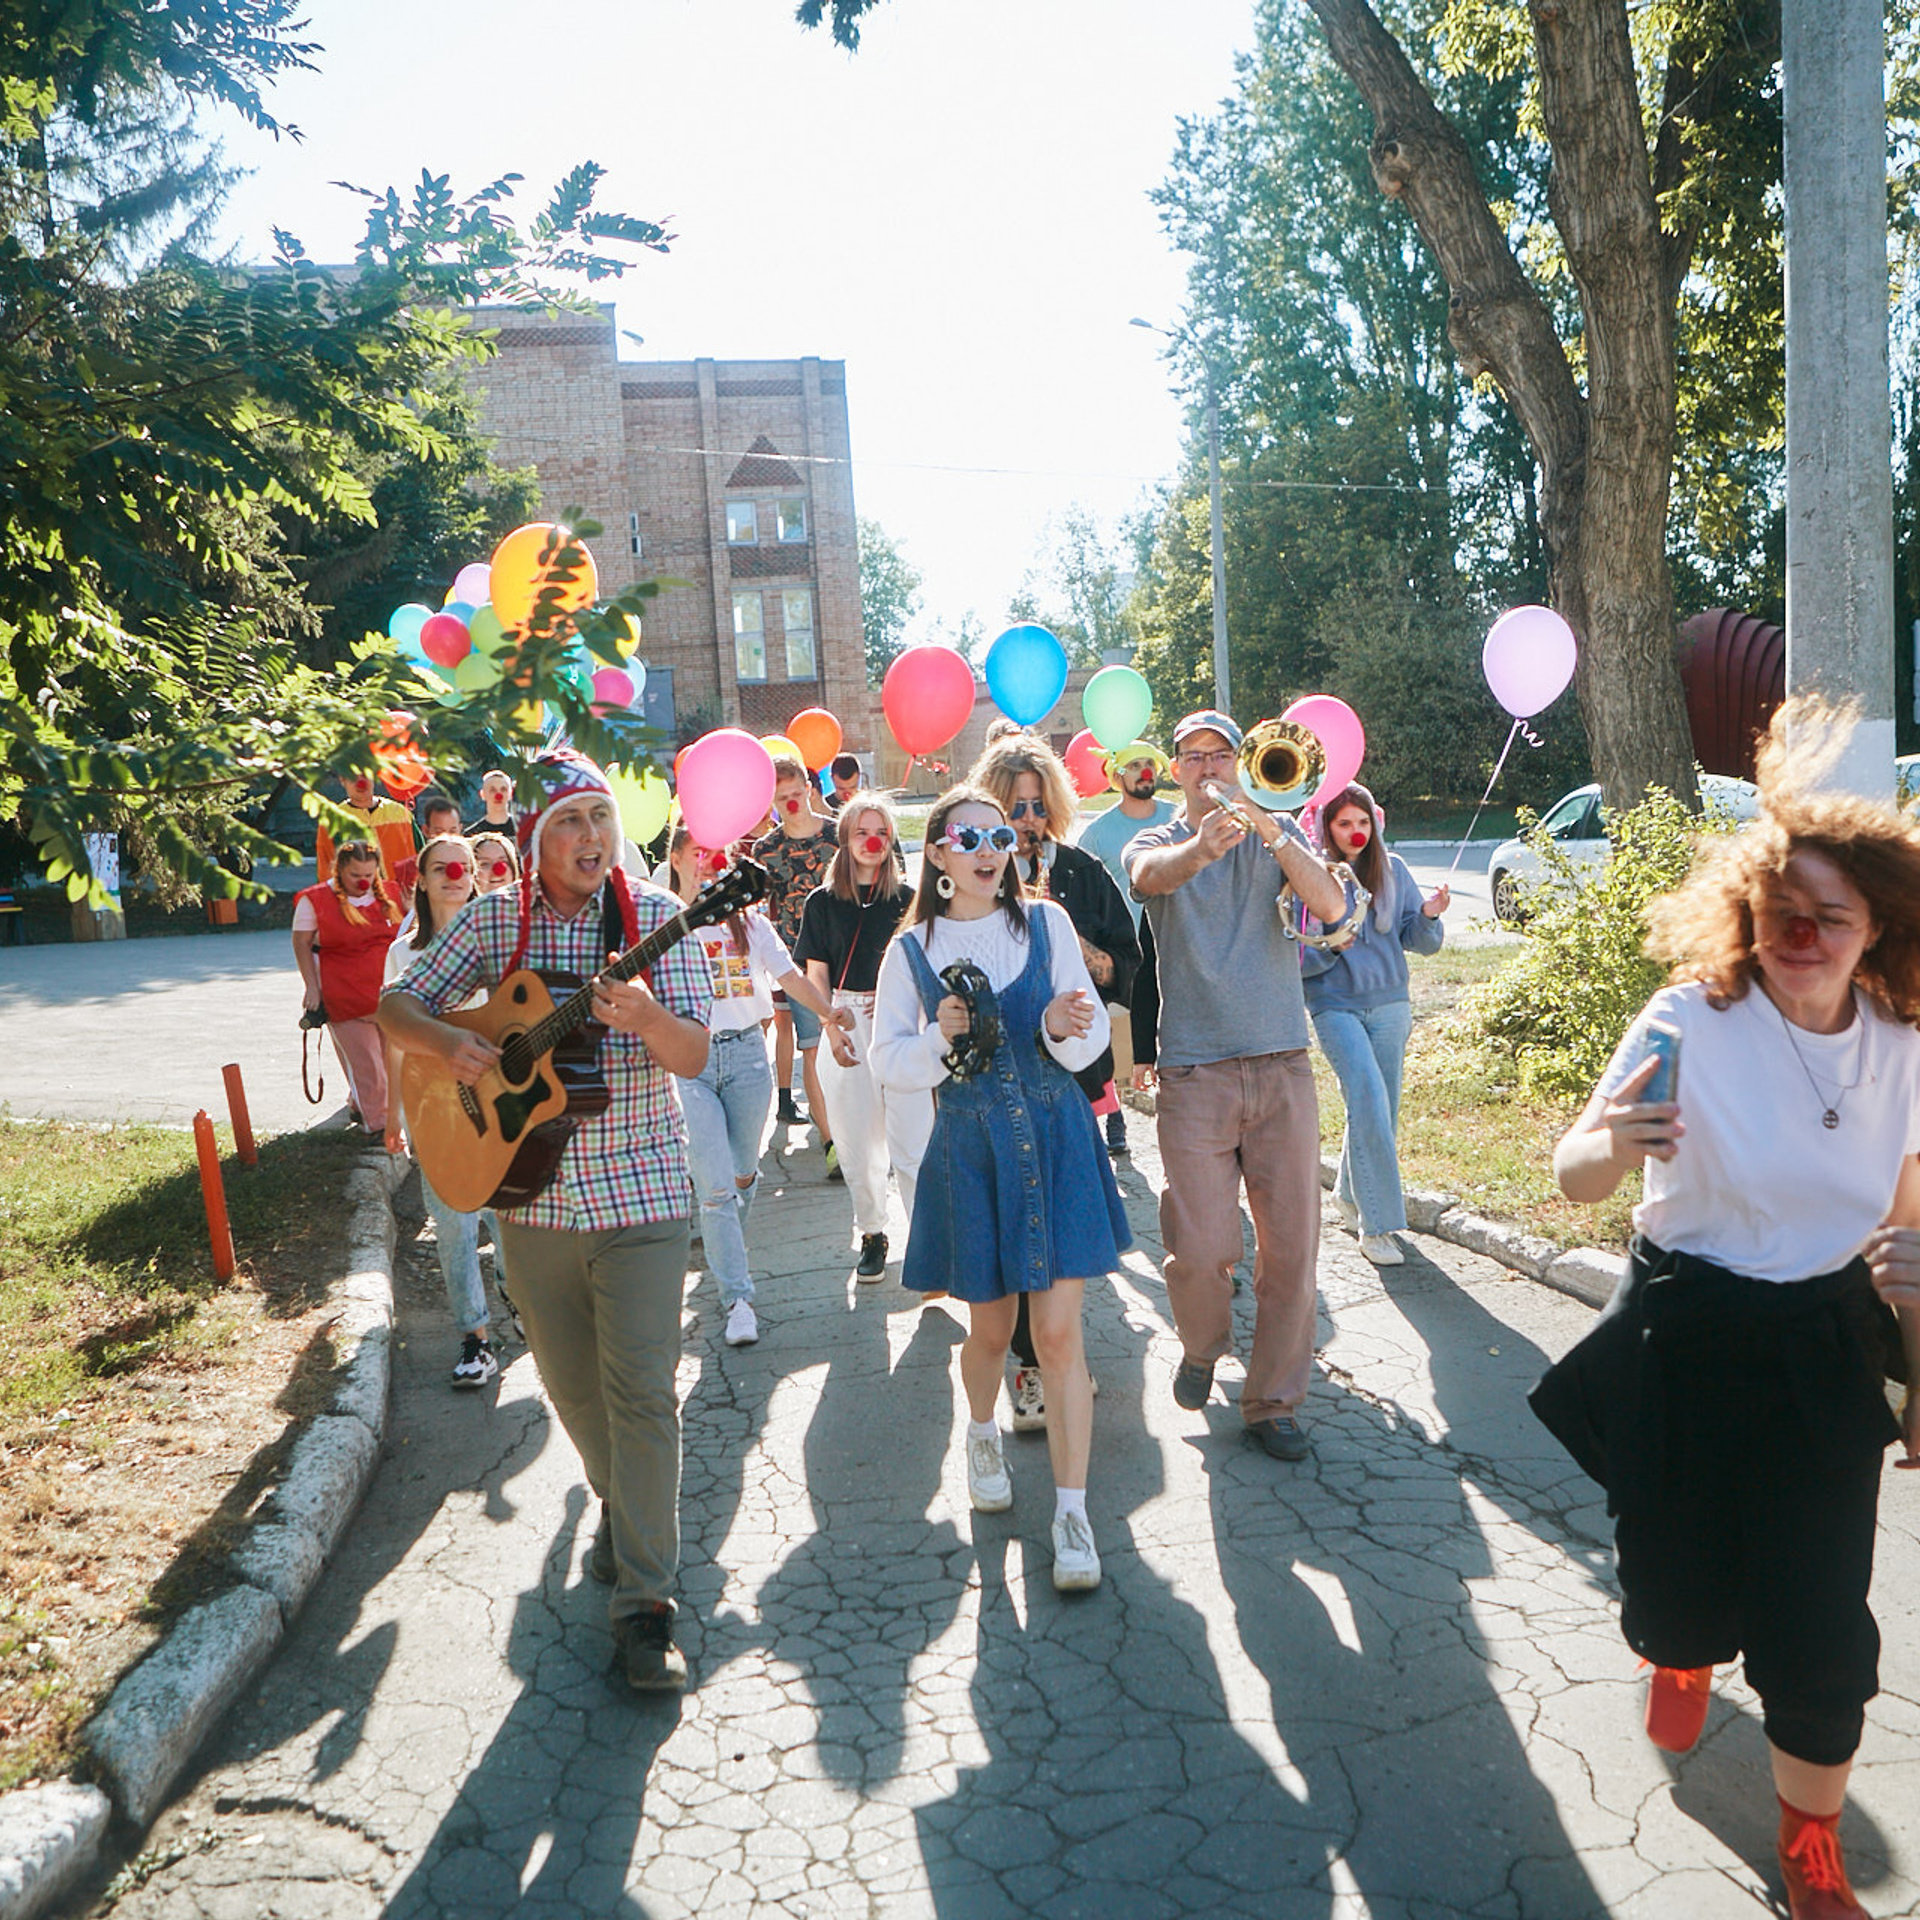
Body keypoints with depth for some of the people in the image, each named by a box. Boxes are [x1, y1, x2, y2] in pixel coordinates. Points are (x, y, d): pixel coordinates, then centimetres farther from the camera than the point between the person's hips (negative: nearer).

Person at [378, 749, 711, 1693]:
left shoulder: (657, 918, -8)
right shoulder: (493, 920, 0)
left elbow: (693, 1057, -13)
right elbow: (399, 1006, 5)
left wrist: (645, 1015, -35)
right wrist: (451, 1043, -16)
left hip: (640, 1192, -3)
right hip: (530, 1193, 3)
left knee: (641, 1392, -6)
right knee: (572, 1386, 17)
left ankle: (645, 1601, 4)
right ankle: (620, 1505, 45)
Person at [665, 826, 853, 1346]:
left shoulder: (747, 919, 10)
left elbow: (791, 976, 6)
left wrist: (827, 1012, -4)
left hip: (746, 1053, 4)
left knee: (743, 1176, 14)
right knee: (716, 1186, -10)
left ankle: (724, 1259, 39)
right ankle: (737, 1297, -4)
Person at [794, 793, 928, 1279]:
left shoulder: (907, 899, 6)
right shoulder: (822, 902, 7)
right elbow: (816, 975, 6)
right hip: (848, 1024, 1)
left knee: (911, 1141, -7)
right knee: (857, 1142, 6)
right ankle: (871, 1234, 22)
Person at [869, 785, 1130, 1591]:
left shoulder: (1045, 923, 1)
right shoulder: (913, 949, 1)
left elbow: (1091, 1037, 0)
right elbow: (887, 1062, 1)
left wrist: (1065, 1028, -23)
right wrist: (939, 1040, -18)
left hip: (1056, 1137, 0)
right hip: (969, 1147, 0)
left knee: (1059, 1329, -4)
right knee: (991, 1326, 11)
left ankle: (1072, 1511, 5)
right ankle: (983, 1434, 43)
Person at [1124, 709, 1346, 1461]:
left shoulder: (1277, 836, 10)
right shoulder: (1156, 842, 7)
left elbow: (1331, 906, -9)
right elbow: (1151, 875, -19)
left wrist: (1272, 832, -25)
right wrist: (1205, 843, -42)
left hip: (1282, 1066, 2)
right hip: (1195, 1072, -1)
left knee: (1290, 1246, 3)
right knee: (1199, 1250, -5)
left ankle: (1274, 1401, 20)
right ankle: (1202, 1348, 27)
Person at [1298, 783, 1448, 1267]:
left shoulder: (1392, 869, 5)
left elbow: (1420, 943, 6)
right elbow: (1294, 957, -4)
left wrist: (1429, 916, -14)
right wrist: (1327, 948, -23)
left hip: (1389, 1004, 4)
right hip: (1335, 1005, -4)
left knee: (1379, 1108, 10)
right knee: (1370, 1100, -16)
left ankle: (1350, 1194, 35)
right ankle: (1376, 1223, -9)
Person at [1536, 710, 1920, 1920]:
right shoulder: (1691, 1023, -17)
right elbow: (1576, 1178, -20)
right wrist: (1612, 1144, -43)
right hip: (1690, 1344, -2)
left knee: (1821, 1626, 2)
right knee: (1684, 1580, 13)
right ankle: (1684, 1652, 53)